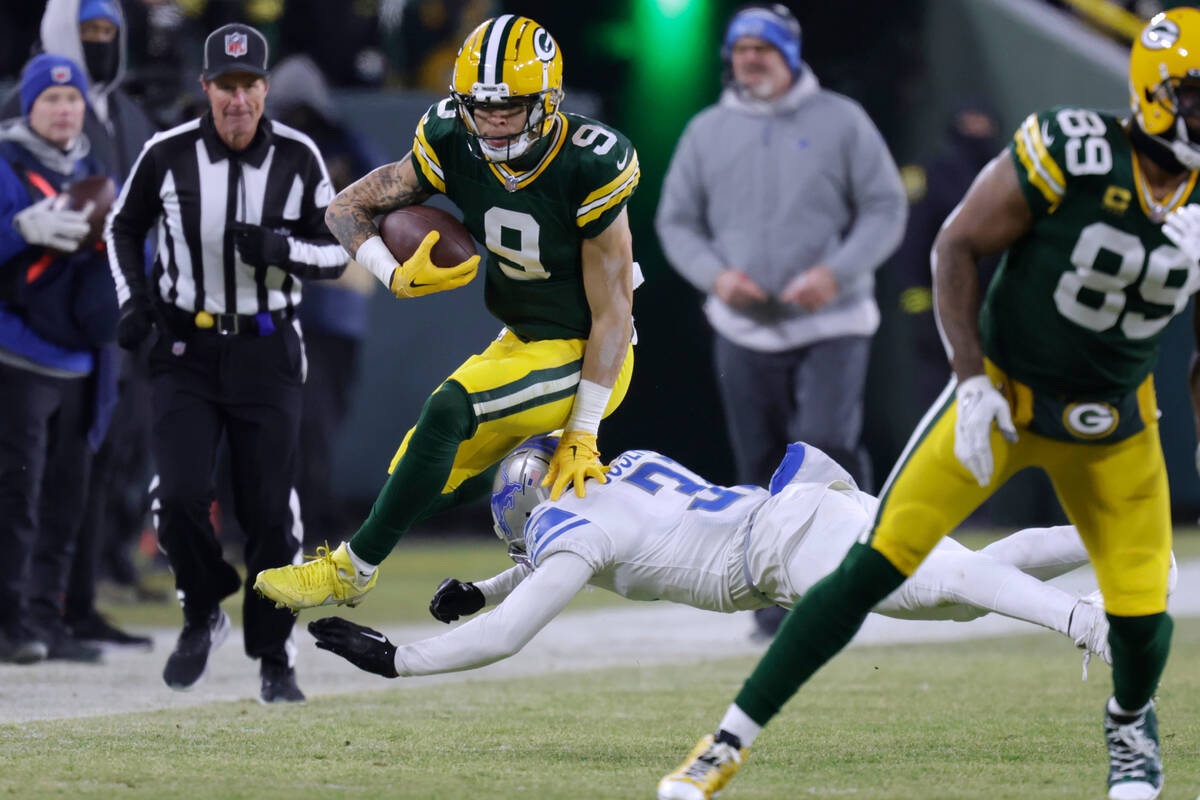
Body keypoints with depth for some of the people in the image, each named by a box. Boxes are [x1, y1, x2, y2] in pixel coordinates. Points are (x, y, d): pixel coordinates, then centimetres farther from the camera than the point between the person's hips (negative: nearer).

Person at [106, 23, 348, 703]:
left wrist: (280, 248, -20)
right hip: (185, 348, 0)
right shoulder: (168, 154, -6)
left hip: (267, 352, 0)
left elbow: (336, 254, 0)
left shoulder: (298, 158, -6)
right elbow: (124, 227, 12)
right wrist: (134, 299, -3)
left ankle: (276, 658, 14)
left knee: (270, 509, -1)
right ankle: (204, 614, 12)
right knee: (181, 493, -16)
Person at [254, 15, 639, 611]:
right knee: (435, 486, 8)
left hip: (584, 359, -7)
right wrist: (398, 277, -24)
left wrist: (582, 433, -21)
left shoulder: (588, 169, -25)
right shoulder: (453, 147, -12)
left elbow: (612, 314, -20)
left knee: (449, 409, -29)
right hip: (521, 342, 7)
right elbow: (346, 209, -3)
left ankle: (352, 569, -18)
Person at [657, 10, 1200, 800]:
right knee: (872, 570, -11)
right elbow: (957, 246, -13)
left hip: (1116, 424, 4)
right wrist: (972, 381, -17)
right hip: (1005, 398, -4)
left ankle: (1130, 722, 33)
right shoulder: (1071, 153, -22)